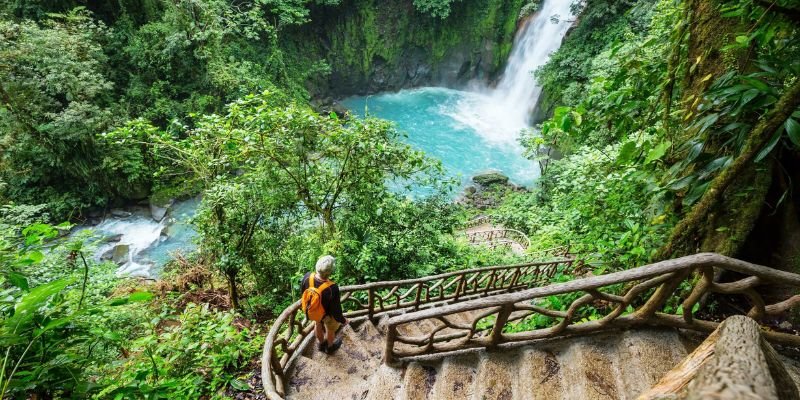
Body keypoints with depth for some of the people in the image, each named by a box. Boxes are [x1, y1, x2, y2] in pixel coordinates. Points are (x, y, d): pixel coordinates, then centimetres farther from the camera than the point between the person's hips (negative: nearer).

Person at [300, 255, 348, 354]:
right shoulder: (332, 289, -44)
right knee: (331, 328, 30)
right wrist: (342, 320, -6)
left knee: (318, 324, 35)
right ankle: (330, 347, 59)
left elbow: (303, 292, -9)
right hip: (327, 313, -4)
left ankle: (321, 343, 63)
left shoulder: (307, 277, -32)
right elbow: (335, 310, -27)